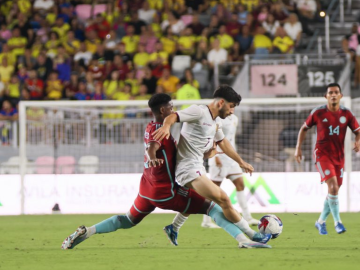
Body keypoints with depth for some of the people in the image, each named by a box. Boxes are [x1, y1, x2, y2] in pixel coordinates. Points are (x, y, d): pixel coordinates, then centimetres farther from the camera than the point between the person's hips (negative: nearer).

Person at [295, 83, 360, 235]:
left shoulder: (346, 114, 0)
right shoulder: (318, 113, -5)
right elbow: (304, 128, 8)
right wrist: (298, 147, 3)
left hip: (339, 156, 4)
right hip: (322, 154, -4)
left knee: (334, 191, 8)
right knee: (333, 186, -21)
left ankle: (321, 222, 26)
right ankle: (337, 222, -16)